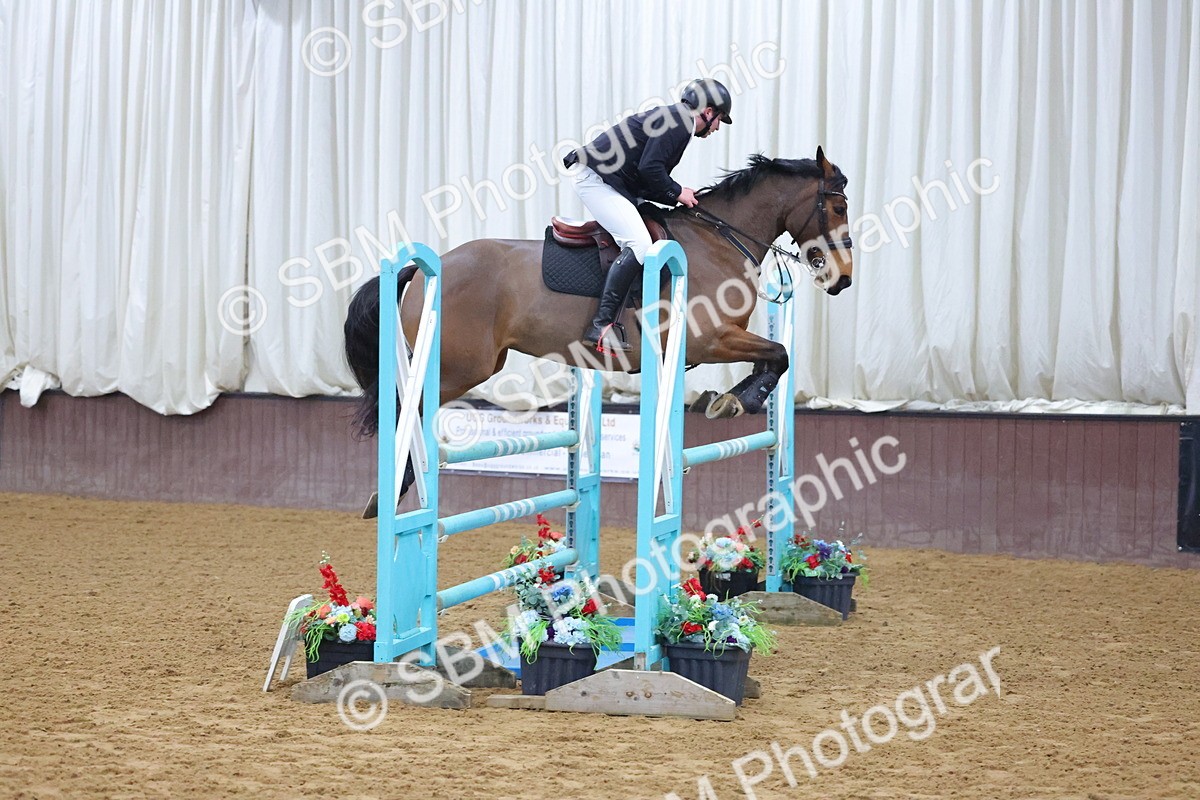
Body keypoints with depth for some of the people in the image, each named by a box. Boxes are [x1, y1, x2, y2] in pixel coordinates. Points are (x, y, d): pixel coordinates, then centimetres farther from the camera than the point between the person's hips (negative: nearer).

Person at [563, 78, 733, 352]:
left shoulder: (671, 118, 22)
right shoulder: (677, 120, -9)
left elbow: (645, 183, 20)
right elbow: (649, 168, -20)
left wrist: (677, 197, 10)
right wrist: (677, 193, -7)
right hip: (595, 177, -11)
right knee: (639, 244, -21)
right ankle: (601, 326, -25)